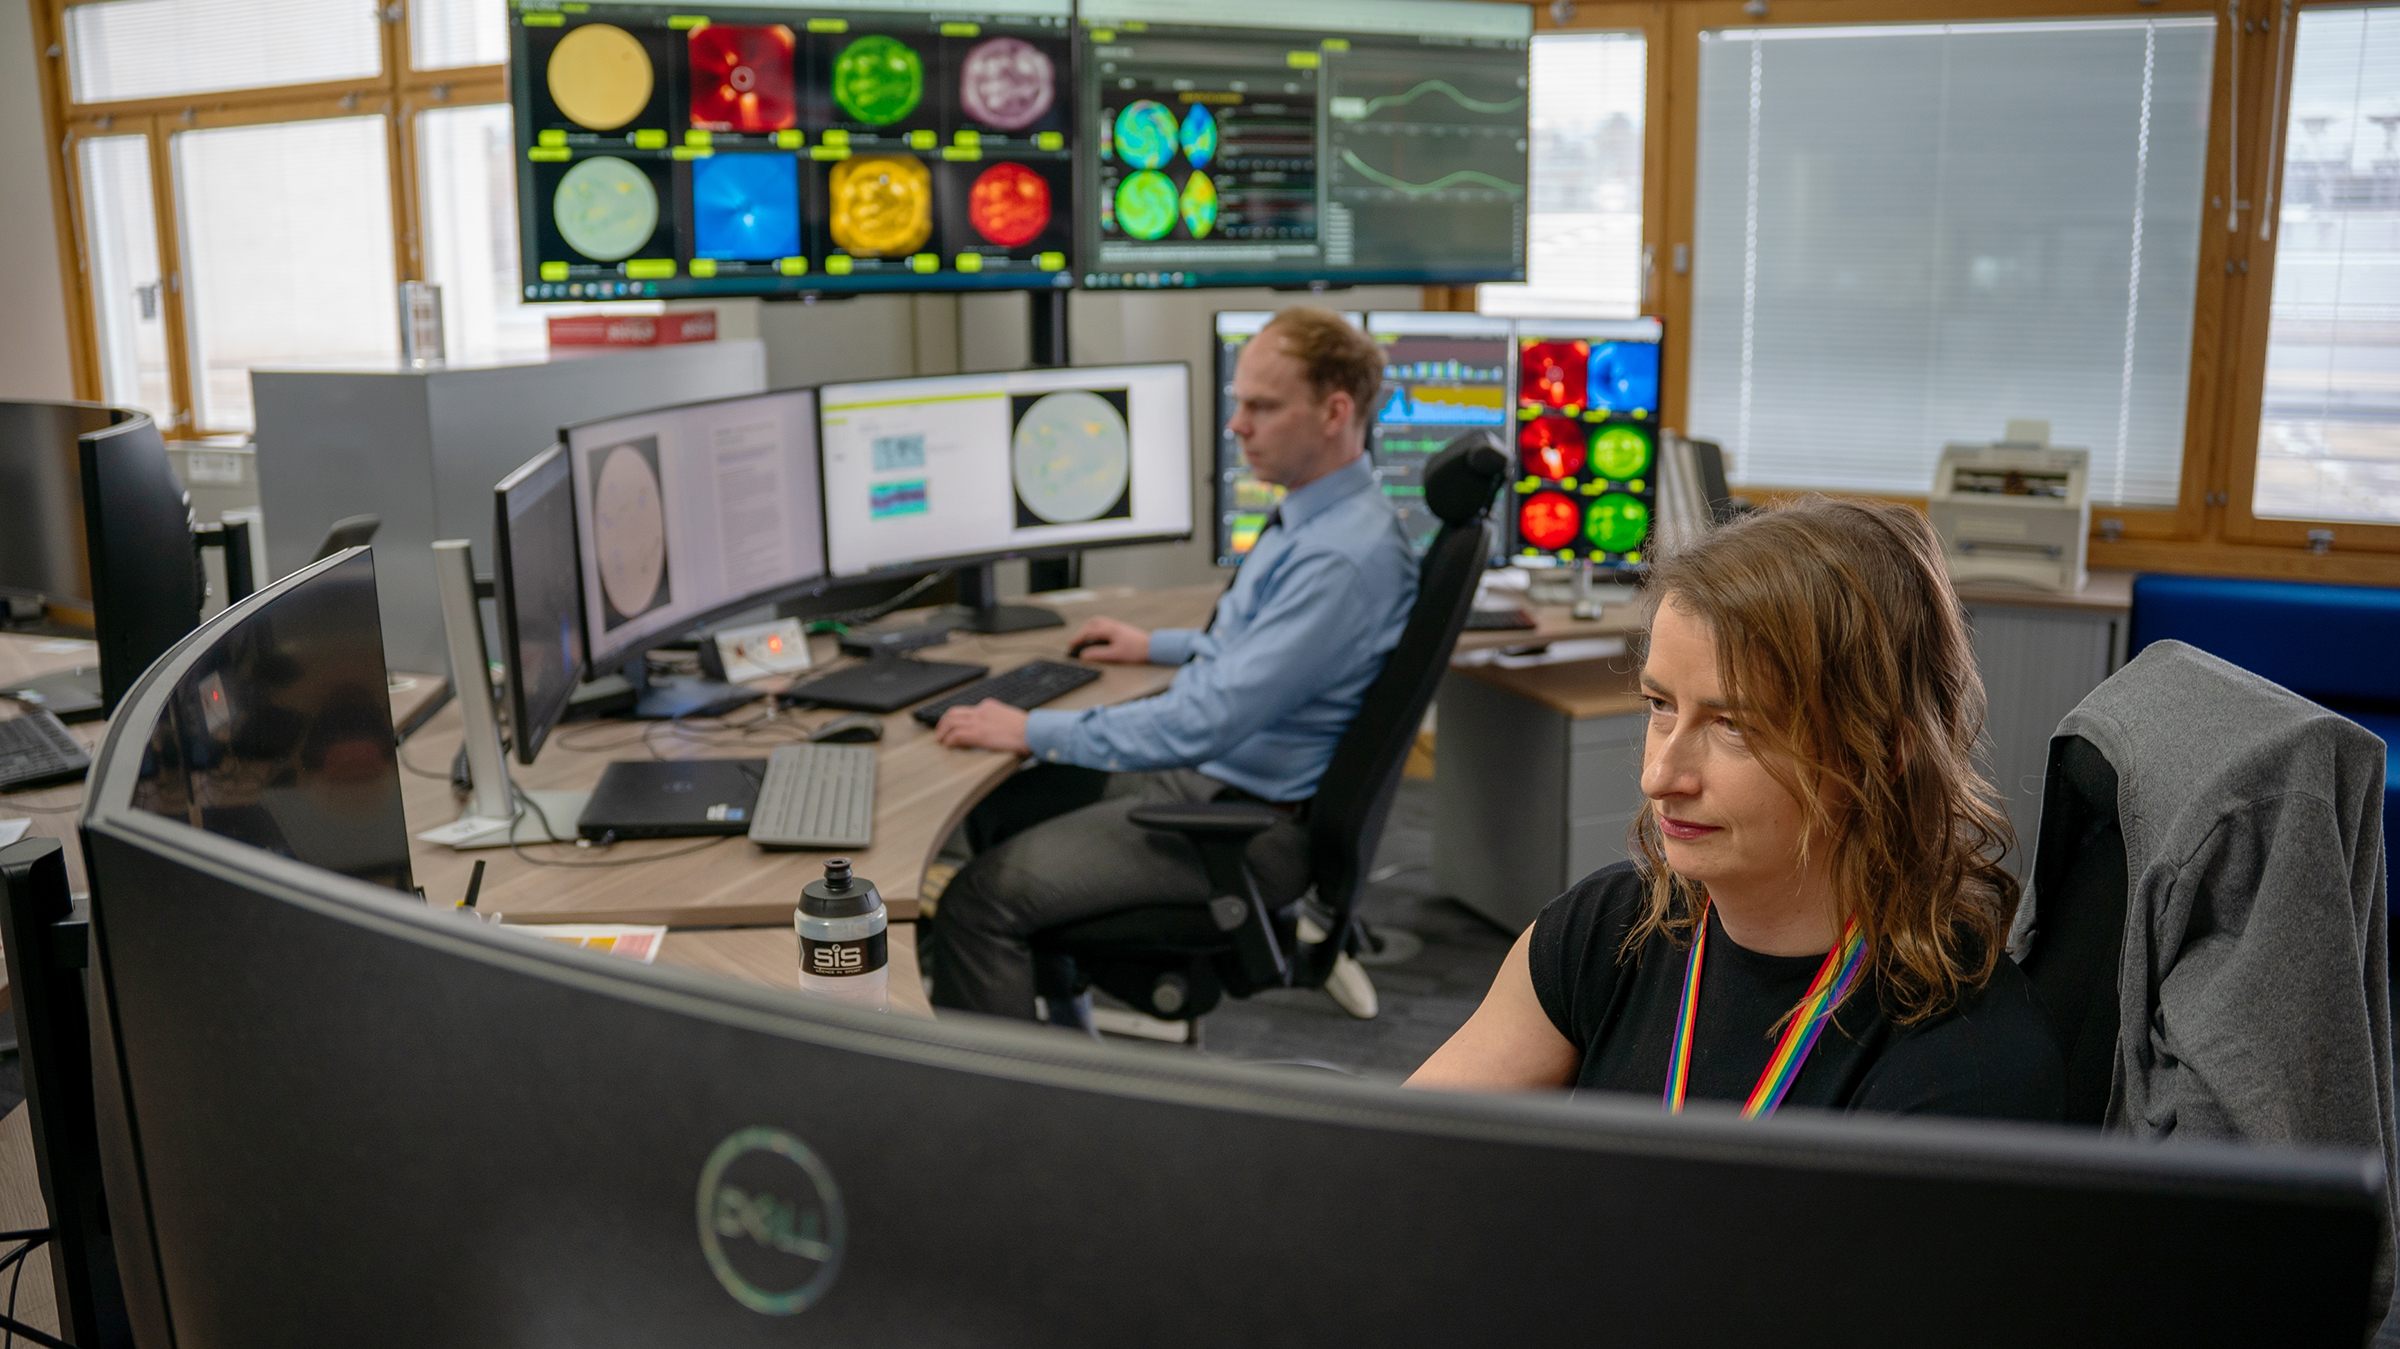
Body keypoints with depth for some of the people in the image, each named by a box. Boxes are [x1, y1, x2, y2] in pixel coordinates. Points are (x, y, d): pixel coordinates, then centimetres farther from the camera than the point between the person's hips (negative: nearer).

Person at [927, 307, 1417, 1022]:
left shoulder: (1346, 555, -26)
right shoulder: (1310, 517, 7)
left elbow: (1208, 721, -30)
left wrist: (1035, 732, -24)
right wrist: (1156, 645, 24)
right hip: (1202, 773, 11)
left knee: (982, 899, -17)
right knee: (995, 806, 19)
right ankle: (1059, 1020, 29)